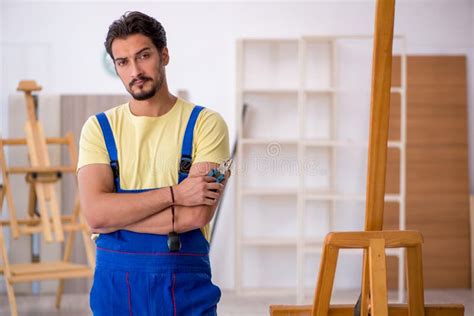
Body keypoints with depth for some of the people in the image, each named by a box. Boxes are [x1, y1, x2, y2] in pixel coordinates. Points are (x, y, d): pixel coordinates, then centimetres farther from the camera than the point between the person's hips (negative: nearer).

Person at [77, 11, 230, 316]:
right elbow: (95, 213, -10)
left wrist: (116, 215, -11)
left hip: (185, 283, -2)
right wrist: (173, 194, -16)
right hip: (114, 283, 2)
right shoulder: (99, 128, 3)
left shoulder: (206, 124, -4)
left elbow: (197, 214, -16)